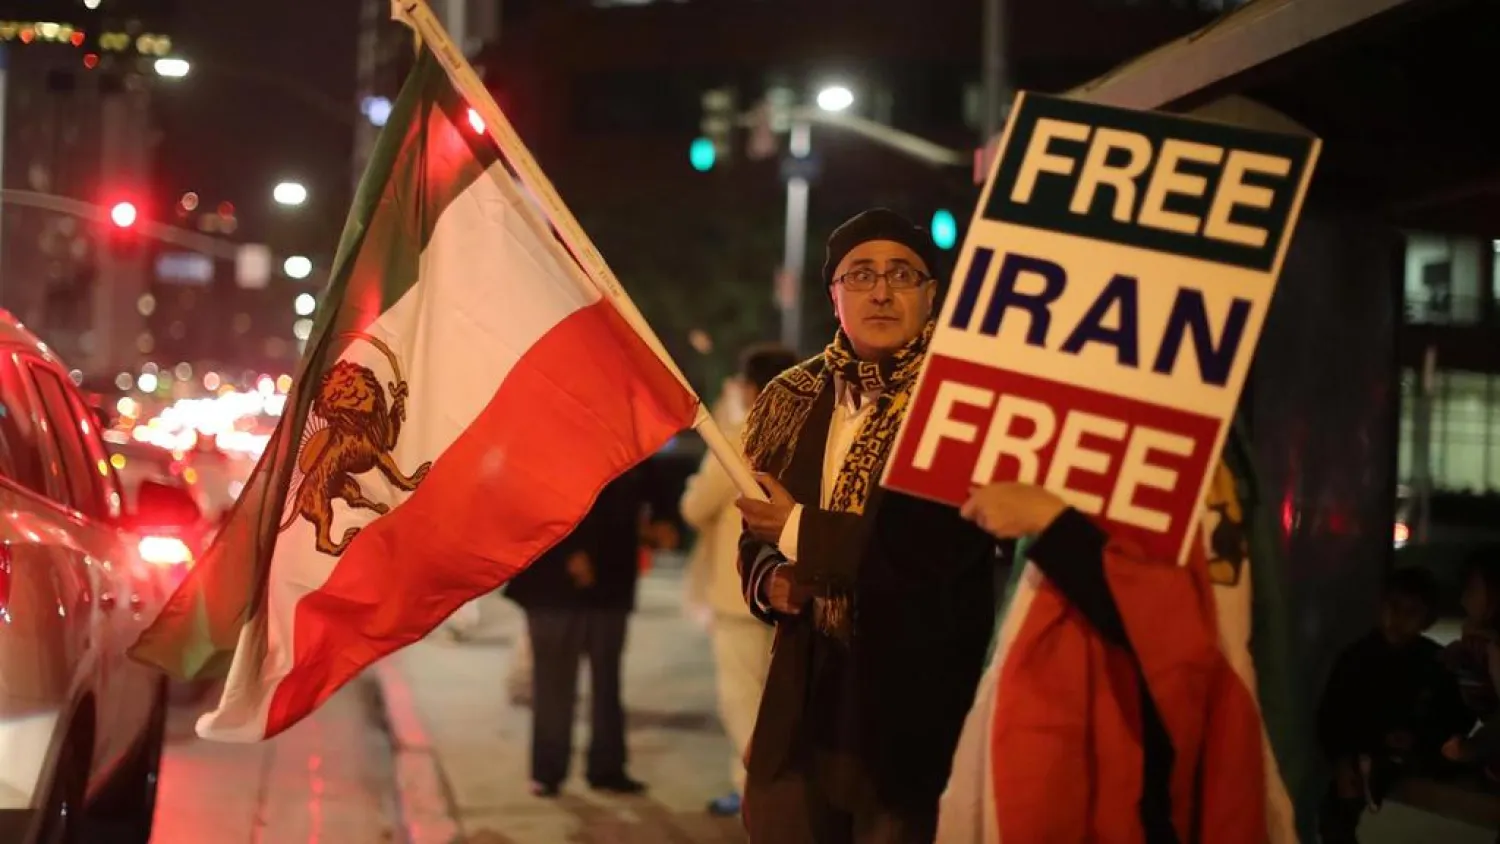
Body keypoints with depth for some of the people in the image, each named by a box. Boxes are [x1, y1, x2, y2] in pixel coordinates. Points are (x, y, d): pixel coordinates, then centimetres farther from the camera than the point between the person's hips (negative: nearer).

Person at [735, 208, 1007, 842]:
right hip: (807, 692, 6)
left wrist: (802, 532, -12)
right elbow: (758, 532, 20)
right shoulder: (795, 401, 11)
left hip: (914, 700, -6)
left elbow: (943, 542, -21)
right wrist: (769, 577, -3)